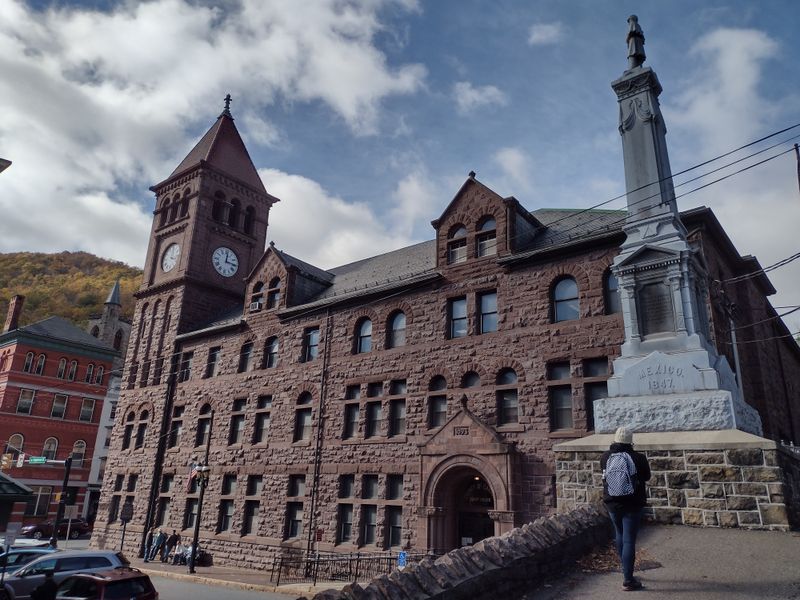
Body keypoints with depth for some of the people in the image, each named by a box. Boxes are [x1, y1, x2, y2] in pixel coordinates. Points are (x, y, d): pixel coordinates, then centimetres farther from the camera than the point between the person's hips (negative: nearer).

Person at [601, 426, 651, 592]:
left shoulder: (605, 457, -6)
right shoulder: (638, 458, -16)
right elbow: (647, 476, 1)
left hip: (612, 504, 4)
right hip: (632, 505, -4)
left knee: (619, 536, 23)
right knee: (629, 540, 1)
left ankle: (626, 571, 38)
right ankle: (628, 581, 3)